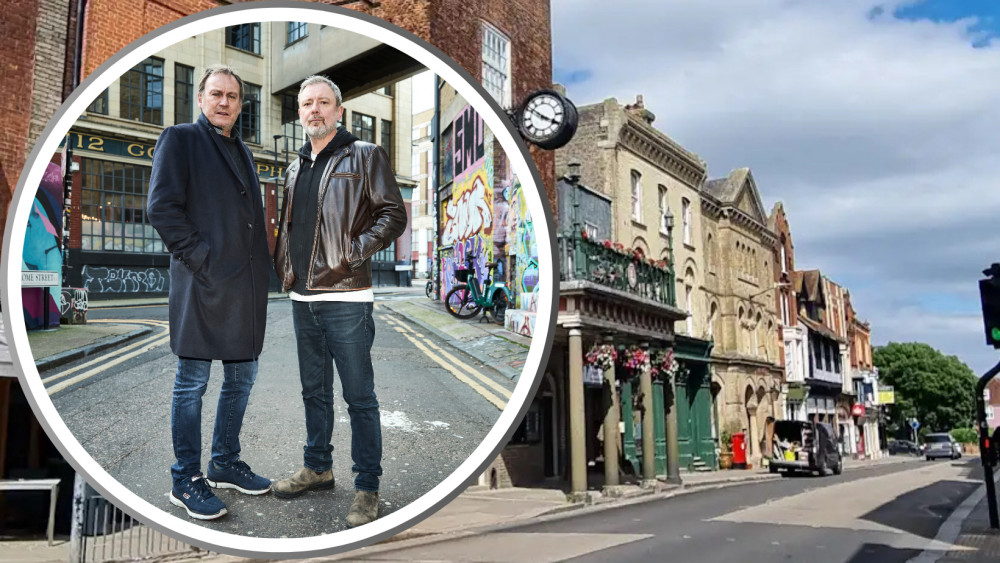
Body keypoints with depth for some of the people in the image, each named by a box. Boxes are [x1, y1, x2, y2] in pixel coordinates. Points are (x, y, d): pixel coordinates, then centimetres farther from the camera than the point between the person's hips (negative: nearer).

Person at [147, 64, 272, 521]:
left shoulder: (242, 151, 20)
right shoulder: (180, 139, -1)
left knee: (242, 376, 13)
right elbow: (161, 207, -11)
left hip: (246, 286, 7)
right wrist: (199, 256, -16)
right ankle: (186, 480, 13)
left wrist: (261, 267, 10)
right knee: (193, 382, 1)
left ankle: (225, 463, 28)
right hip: (204, 283, -7)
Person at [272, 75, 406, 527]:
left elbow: (393, 214, -8)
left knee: (359, 396, -1)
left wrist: (354, 252, -16)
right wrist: (283, 266, 13)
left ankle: (367, 486, 10)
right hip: (303, 298, 7)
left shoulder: (365, 156, -3)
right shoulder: (298, 166, 17)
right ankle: (317, 466, 33)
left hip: (345, 298, -7)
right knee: (314, 390, 18)